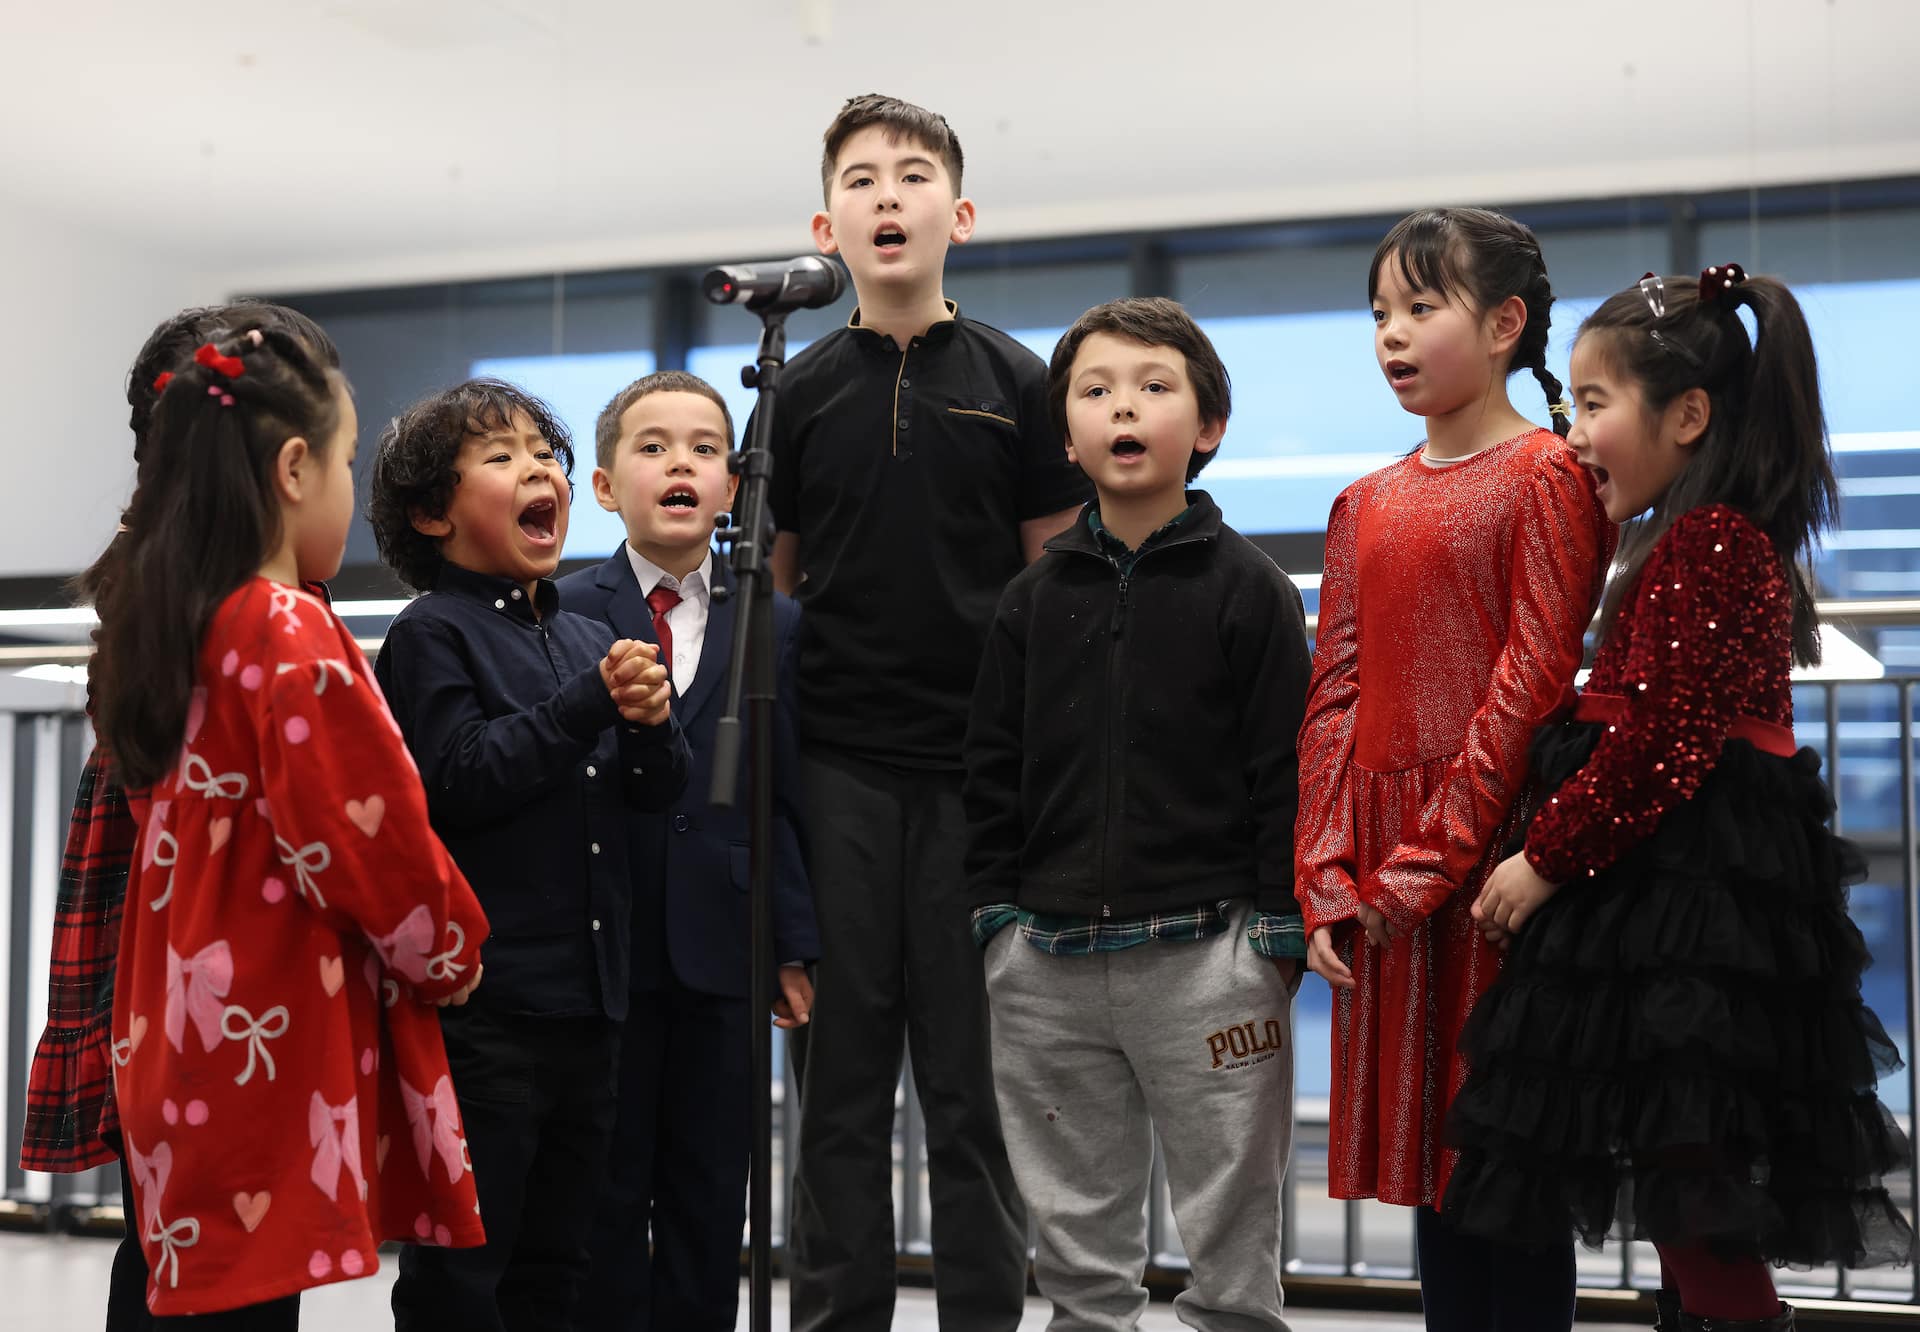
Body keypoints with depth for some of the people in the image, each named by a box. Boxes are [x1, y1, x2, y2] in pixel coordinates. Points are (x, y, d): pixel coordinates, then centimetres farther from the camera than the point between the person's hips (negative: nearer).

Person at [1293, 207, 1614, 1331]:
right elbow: (1336, 699, 11)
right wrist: (1330, 880, 0)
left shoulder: (1546, 475, -3)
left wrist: (1429, 860, -14)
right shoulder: (1368, 505, 16)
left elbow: (1532, 680, -11)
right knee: (1430, 1159, 11)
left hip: (1492, 856, -6)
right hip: (1383, 878, 7)